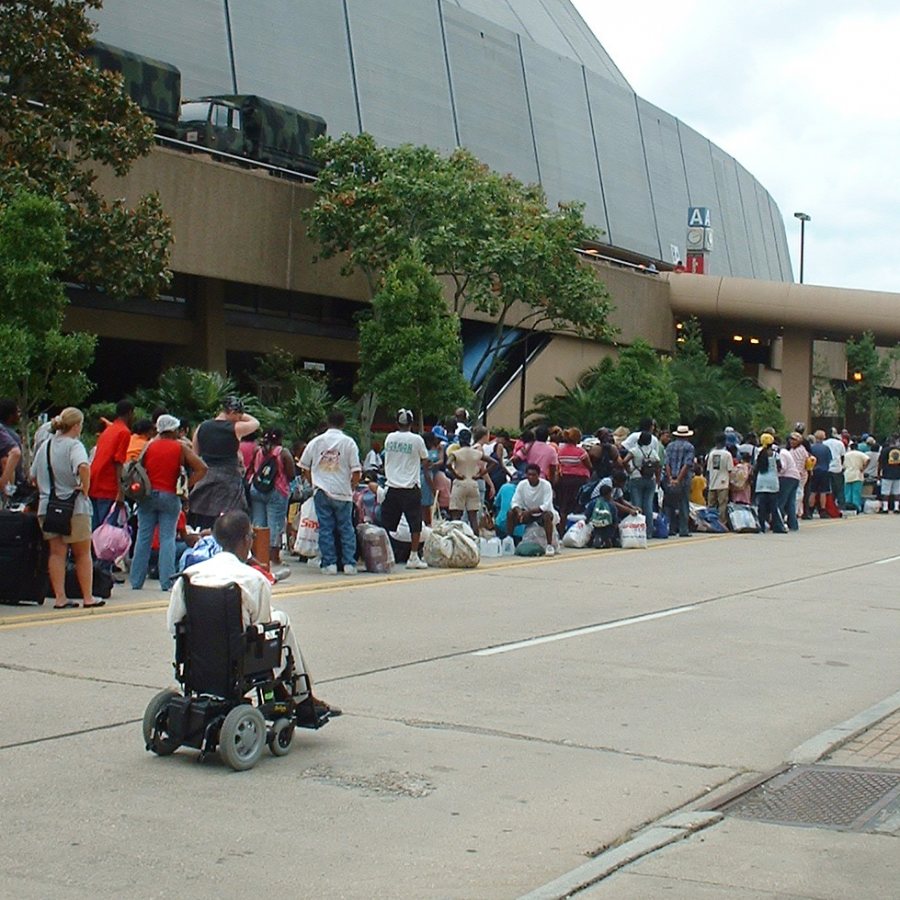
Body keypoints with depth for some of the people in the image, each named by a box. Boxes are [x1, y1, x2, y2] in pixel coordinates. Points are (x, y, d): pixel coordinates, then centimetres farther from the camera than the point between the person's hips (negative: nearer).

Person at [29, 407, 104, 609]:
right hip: (74, 506, -5)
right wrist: (85, 489, -18)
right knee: (83, 554, 7)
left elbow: (33, 476, 15)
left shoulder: (45, 445, 11)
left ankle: (60, 598, 3)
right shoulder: (74, 445, -11)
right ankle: (87, 598, 11)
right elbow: (83, 467, -30)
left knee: (57, 553, 7)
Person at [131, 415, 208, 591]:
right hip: (169, 496, -2)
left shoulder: (149, 446, 4)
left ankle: (136, 581, 8)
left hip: (148, 495, 2)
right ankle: (167, 581, -4)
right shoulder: (180, 448, -1)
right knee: (167, 538, 1)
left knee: (143, 537, 6)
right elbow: (202, 468, -6)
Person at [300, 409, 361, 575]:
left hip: (321, 492, 1)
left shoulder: (316, 442, 5)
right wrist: (352, 488, 10)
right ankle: (349, 563, 4)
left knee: (325, 528, 4)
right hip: (342, 493, -1)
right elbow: (356, 471, -5)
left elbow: (304, 468, 10)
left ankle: (329, 563, 2)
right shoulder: (348, 442, -2)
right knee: (346, 528, 7)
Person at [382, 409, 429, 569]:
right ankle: (413, 557, 2)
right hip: (411, 487, -3)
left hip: (392, 487, 3)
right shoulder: (416, 439, -7)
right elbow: (424, 458, 6)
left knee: (387, 524, 7)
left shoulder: (389, 438, 3)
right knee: (415, 523, 4)